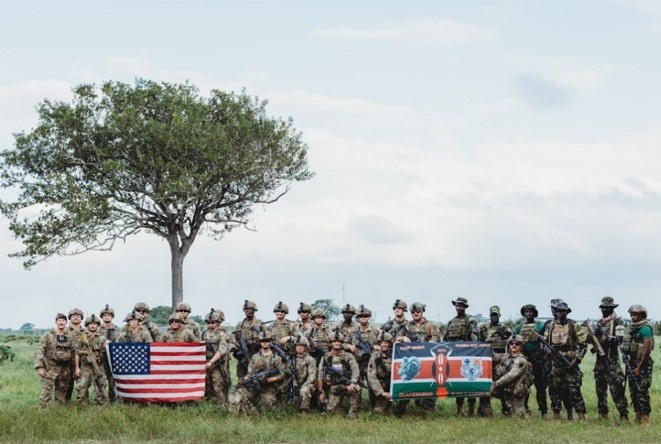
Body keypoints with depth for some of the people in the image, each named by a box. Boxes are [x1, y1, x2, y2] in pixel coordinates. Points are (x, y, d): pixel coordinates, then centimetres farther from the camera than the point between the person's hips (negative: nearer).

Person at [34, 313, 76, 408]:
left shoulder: (70, 337, 9)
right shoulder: (48, 336, -2)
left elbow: (74, 353, 10)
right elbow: (39, 352, -6)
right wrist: (39, 367, -16)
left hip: (65, 370, 4)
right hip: (50, 369, -4)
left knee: (61, 394, 10)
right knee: (46, 393, -11)